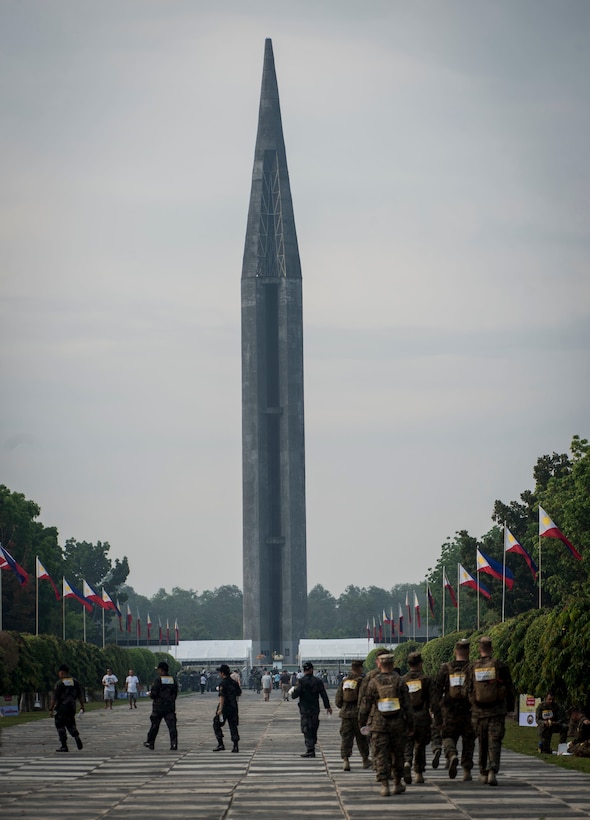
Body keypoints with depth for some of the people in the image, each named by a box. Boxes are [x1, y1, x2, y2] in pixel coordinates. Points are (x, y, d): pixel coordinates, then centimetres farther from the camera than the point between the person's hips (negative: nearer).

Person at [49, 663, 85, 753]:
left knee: (60, 726, 5)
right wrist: (82, 706, 15)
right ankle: (77, 738, -1)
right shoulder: (75, 682, 4)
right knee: (71, 724, 21)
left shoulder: (59, 683, -13)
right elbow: (80, 695, 7)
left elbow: (54, 698, -14)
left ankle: (64, 746, 2)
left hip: (61, 708, -6)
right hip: (72, 708, 6)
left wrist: (51, 709, -10)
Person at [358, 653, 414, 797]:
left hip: (378, 724, -1)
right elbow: (407, 705, -1)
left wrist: (362, 724, 13)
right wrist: (410, 725, 6)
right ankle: (398, 784, 24)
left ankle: (384, 785, -9)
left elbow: (364, 706, 1)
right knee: (397, 754, 16)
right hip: (397, 724, 1)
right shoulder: (399, 682, -1)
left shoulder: (373, 682, -3)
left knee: (381, 756, 1)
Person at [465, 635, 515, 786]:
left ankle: (483, 773, 24)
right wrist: (510, 709, 9)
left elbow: (467, 690, 4)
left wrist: (472, 706, 18)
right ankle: (492, 771, -19)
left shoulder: (472, 668, -1)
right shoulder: (500, 666, -5)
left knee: (482, 742, 16)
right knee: (494, 742, -3)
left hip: (478, 711, 2)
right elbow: (510, 690, 0)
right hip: (497, 711, -2)